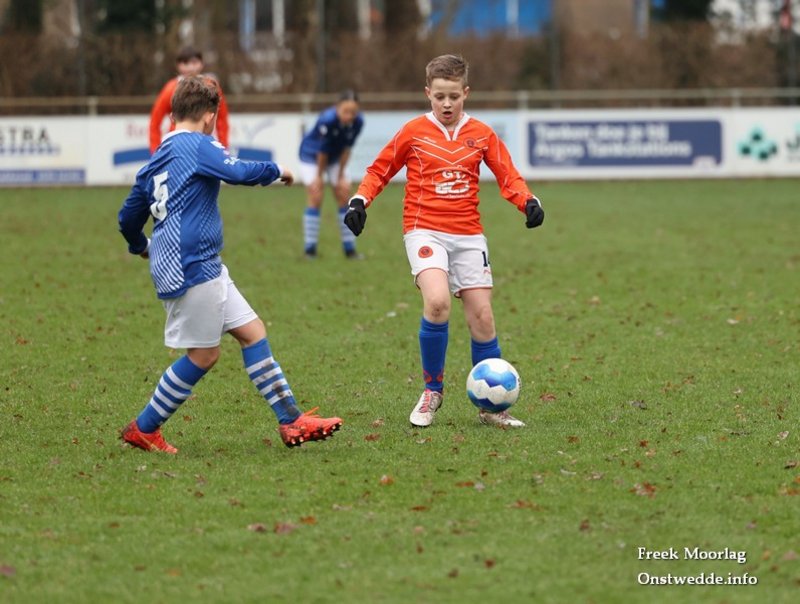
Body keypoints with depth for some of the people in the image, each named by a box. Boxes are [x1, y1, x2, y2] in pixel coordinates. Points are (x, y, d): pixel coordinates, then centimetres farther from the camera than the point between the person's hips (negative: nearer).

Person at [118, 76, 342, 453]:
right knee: (203, 355, -3)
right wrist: (275, 171, -6)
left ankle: (291, 421, 7)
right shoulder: (198, 145, -8)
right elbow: (238, 172, -25)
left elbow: (129, 217, 22)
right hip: (192, 267, -10)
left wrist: (140, 247, 42)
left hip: (205, 267, 10)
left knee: (252, 331, 8)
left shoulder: (157, 160, 16)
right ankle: (143, 429, 7)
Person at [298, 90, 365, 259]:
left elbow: (347, 148, -13)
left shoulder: (358, 122, -24)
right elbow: (322, 150, -27)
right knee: (315, 197, -14)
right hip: (312, 155, -5)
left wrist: (341, 176, -9)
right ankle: (310, 250, -10)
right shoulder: (327, 120, -37)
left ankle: (349, 249, 8)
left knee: (344, 197, 2)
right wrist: (319, 176, -17)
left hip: (335, 158, 5)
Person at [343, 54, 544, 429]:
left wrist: (528, 202, -11)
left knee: (482, 316, 1)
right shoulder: (413, 133, 1)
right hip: (425, 231, -3)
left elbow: (508, 177, 8)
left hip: (468, 236, 3)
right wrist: (359, 201, -6)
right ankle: (432, 391, -8)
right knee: (437, 302, -26)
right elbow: (379, 171, 10)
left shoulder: (481, 135, 6)